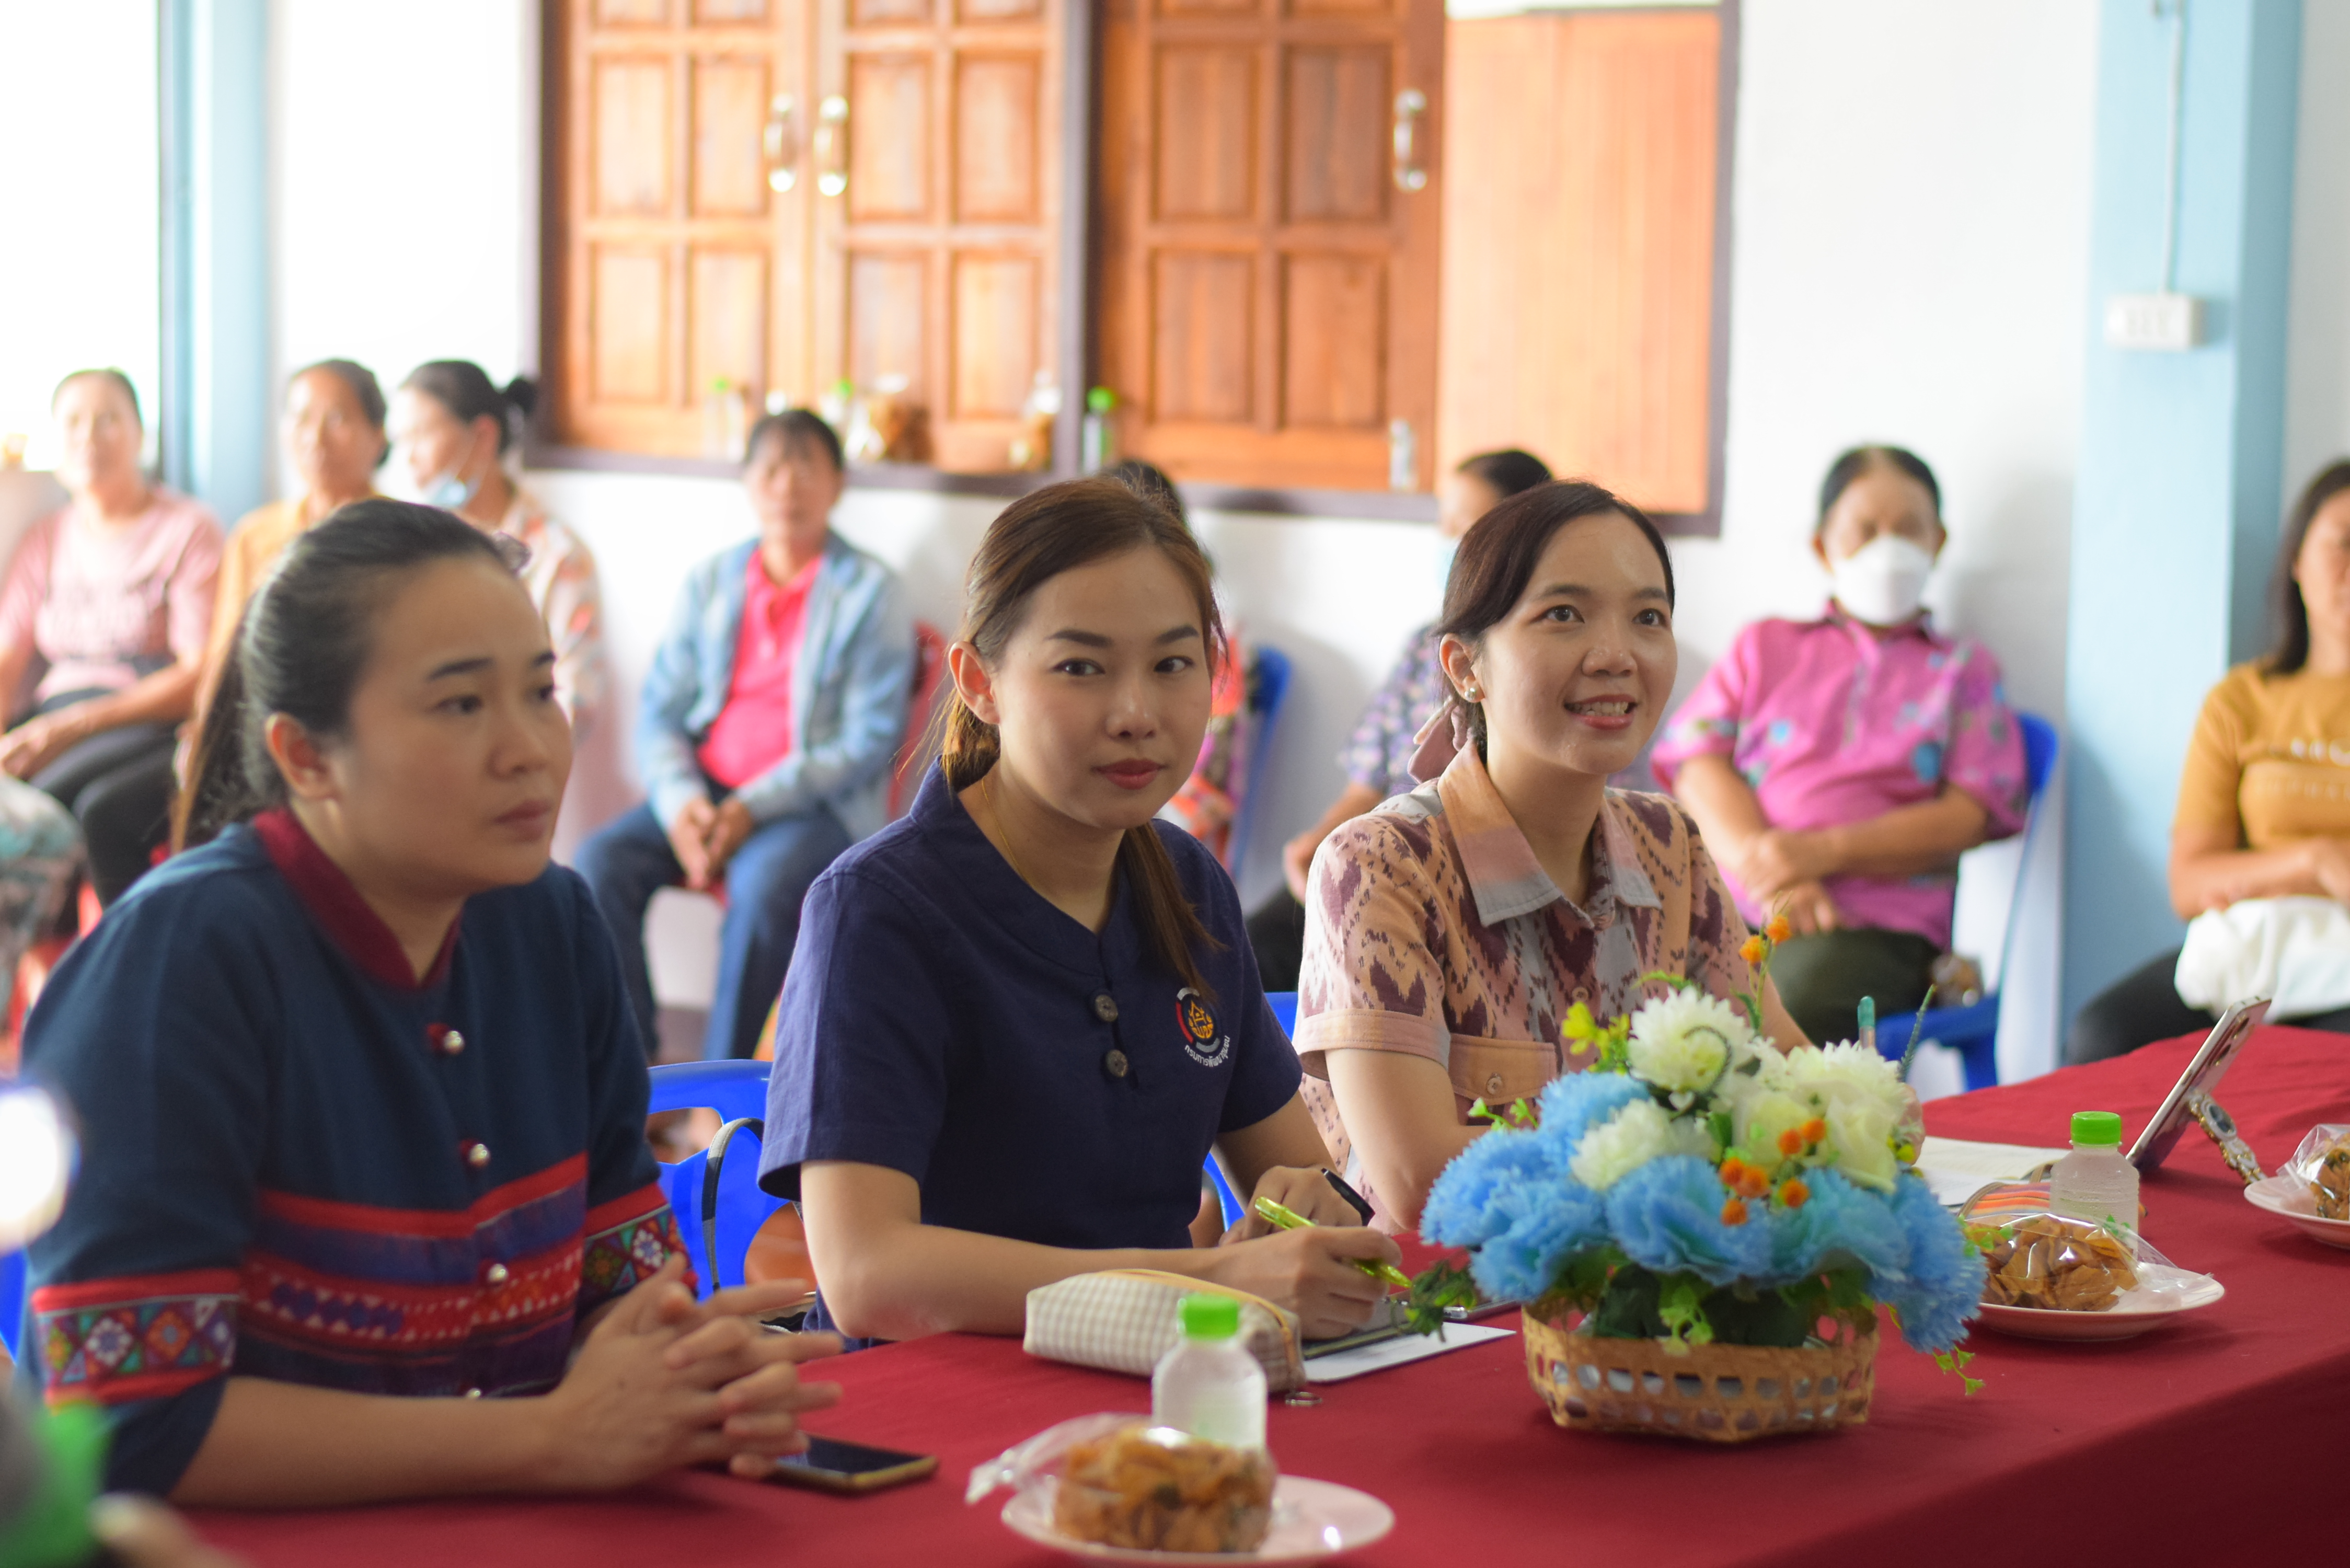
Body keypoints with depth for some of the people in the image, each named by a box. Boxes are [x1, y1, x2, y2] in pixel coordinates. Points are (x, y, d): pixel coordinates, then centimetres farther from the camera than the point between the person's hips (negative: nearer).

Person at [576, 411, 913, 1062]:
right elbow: (660, 712, 9)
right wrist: (680, 803, -13)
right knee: (602, 861, -22)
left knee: (765, 885, -35)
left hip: (819, 805, -4)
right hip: (704, 793, 4)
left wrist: (755, 808, -18)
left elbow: (869, 739, -8)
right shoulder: (709, 582, 13)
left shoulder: (869, 591, 0)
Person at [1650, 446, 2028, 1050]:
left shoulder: (1963, 668, 23)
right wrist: (1763, 868, -10)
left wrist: (1822, 852, -9)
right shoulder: (1764, 647, 28)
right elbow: (1696, 762, 11)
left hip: (1875, 926, -1)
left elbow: (1968, 817, 7)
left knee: (1786, 1012, -39)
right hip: (1733, 909, 2)